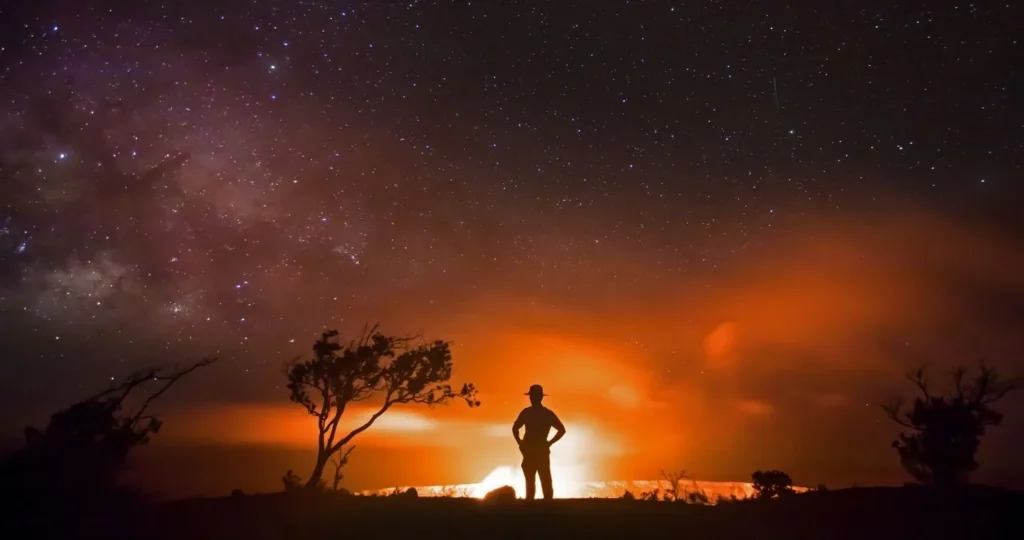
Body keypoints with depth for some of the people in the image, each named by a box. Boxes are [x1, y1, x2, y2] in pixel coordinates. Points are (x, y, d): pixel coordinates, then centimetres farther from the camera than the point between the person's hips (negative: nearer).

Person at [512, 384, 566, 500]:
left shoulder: (547, 414, -2)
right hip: (529, 452, 4)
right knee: (530, 482, 10)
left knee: (545, 482, -7)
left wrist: (549, 443, -2)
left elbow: (562, 429, 3)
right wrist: (520, 442, 8)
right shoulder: (526, 412, 7)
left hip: (542, 452, -4)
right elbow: (515, 427, 19)